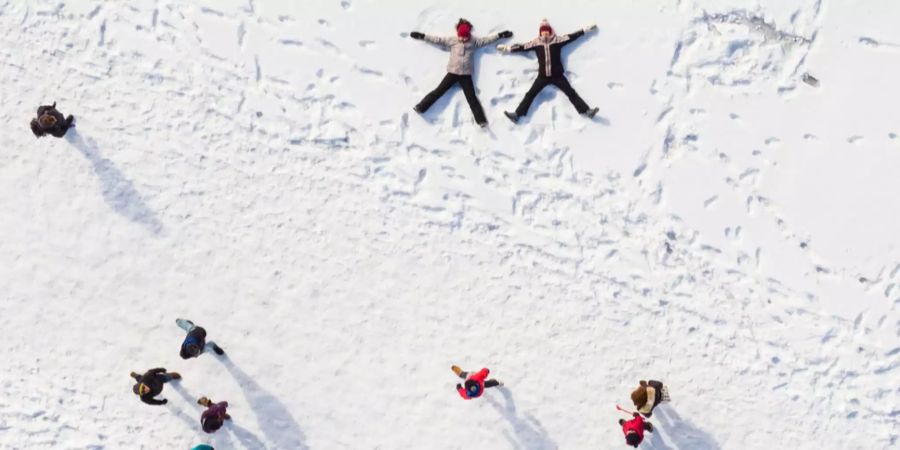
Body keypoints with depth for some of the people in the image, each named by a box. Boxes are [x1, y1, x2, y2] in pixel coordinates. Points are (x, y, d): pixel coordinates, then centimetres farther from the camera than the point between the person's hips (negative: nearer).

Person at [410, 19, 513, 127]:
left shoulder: (474, 41, 7)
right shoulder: (452, 40, 4)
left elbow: (487, 40, 12)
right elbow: (438, 39, 6)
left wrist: (500, 35, 10)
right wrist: (422, 36, 4)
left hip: (466, 74, 0)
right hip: (453, 73, 0)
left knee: (471, 97, -3)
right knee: (439, 91, -4)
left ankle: (481, 120, -8)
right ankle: (421, 107, -1)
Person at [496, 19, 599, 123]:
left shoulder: (558, 40, 1)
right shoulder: (536, 42, 3)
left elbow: (573, 36, 6)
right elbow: (521, 47, 8)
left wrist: (587, 29, 9)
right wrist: (506, 48, 9)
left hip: (557, 75, -1)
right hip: (543, 76, 1)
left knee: (571, 92, -4)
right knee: (530, 94, -5)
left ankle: (585, 110, -5)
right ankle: (517, 114, -8)